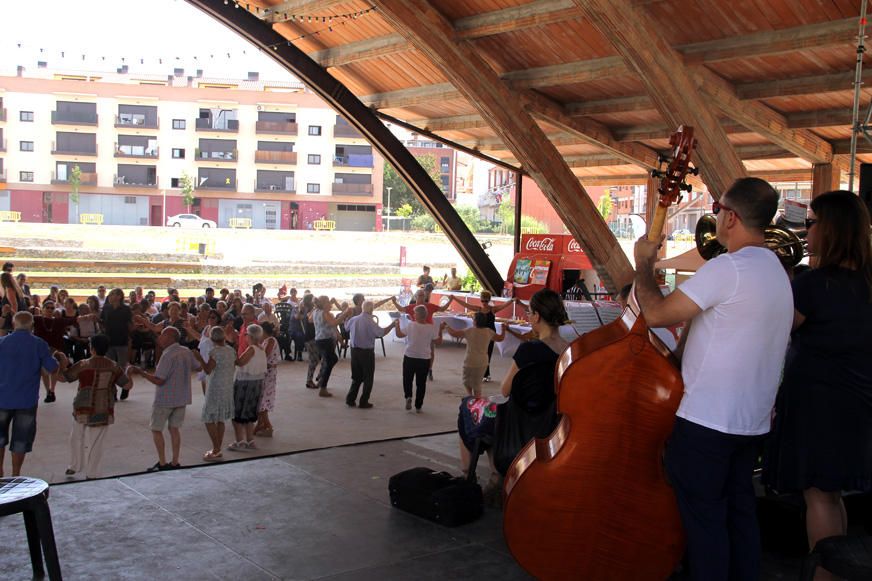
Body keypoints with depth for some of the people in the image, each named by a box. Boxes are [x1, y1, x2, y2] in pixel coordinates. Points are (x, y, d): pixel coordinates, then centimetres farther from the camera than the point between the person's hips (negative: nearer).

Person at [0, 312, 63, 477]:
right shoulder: (39, 344, -7)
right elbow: (52, 368, -6)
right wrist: (59, 360, 14)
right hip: (27, 400, -1)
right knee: (21, 439, 9)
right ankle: (15, 475, 13)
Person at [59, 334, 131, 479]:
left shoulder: (83, 365, -11)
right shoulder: (114, 367, -3)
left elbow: (63, 377, -3)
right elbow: (127, 384, 2)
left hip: (83, 409, -1)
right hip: (104, 411, 1)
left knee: (77, 438, 20)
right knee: (95, 443, 7)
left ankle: (74, 467, 31)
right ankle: (91, 474, 11)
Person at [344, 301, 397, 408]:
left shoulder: (353, 319, 0)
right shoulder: (370, 322, -19)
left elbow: (346, 327, 21)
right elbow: (381, 332, -29)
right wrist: (392, 324, -19)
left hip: (354, 350, 6)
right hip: (367, 352, -6)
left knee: (356, 376, 19)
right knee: (368, 378, 8)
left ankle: (350, 399, 17)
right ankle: (363, 402, 10)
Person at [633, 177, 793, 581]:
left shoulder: (727, 268, -20)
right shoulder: (777, 272, 12)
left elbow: (656, 313, -20)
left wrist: (643, 264, -4)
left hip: (707, 420, -9)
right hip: (752, 421, 9)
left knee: (703, 517, 0)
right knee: (739, 513, 16)